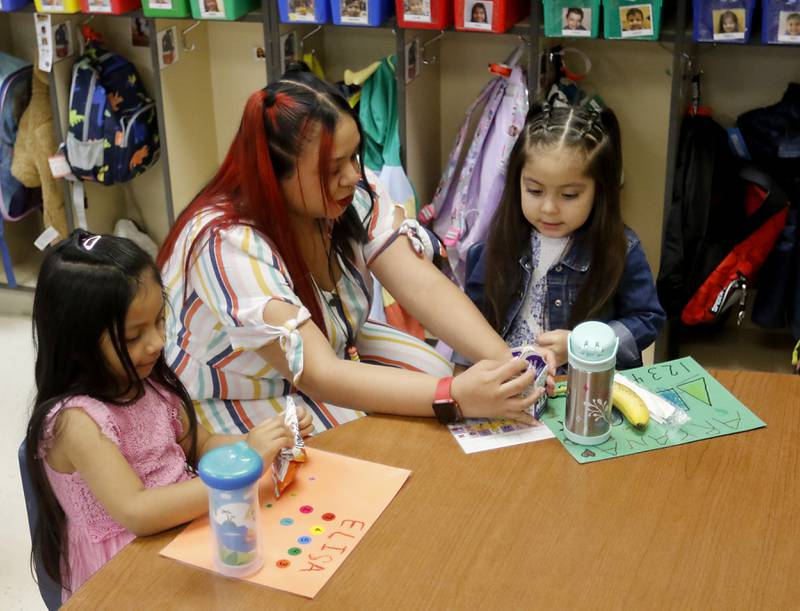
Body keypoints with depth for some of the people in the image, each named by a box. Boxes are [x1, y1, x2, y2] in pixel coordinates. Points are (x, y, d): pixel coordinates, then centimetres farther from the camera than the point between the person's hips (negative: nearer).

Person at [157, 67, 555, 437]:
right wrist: (457, 396, -48)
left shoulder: (355, 191, -15)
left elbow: (425, 288, -21)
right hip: (243, 404, -6)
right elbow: (318, 376, -39)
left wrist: (502, 360, -37)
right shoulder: (227, 244, -33)